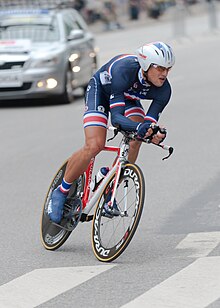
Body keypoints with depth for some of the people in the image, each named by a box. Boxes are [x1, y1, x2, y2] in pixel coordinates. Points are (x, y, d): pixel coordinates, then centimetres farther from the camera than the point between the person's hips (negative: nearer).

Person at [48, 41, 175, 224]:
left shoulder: (164, 89, -27)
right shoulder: (125, 71, -41)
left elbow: (149, 124, -28)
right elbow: (116, 117, -45)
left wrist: (155, 134, -51)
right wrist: (139, 127, -63)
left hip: (127, 96, 5)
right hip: (101, 90, -5)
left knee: (135, 140, -22)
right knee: (94, 145, -23)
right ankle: (61, 192, -5)